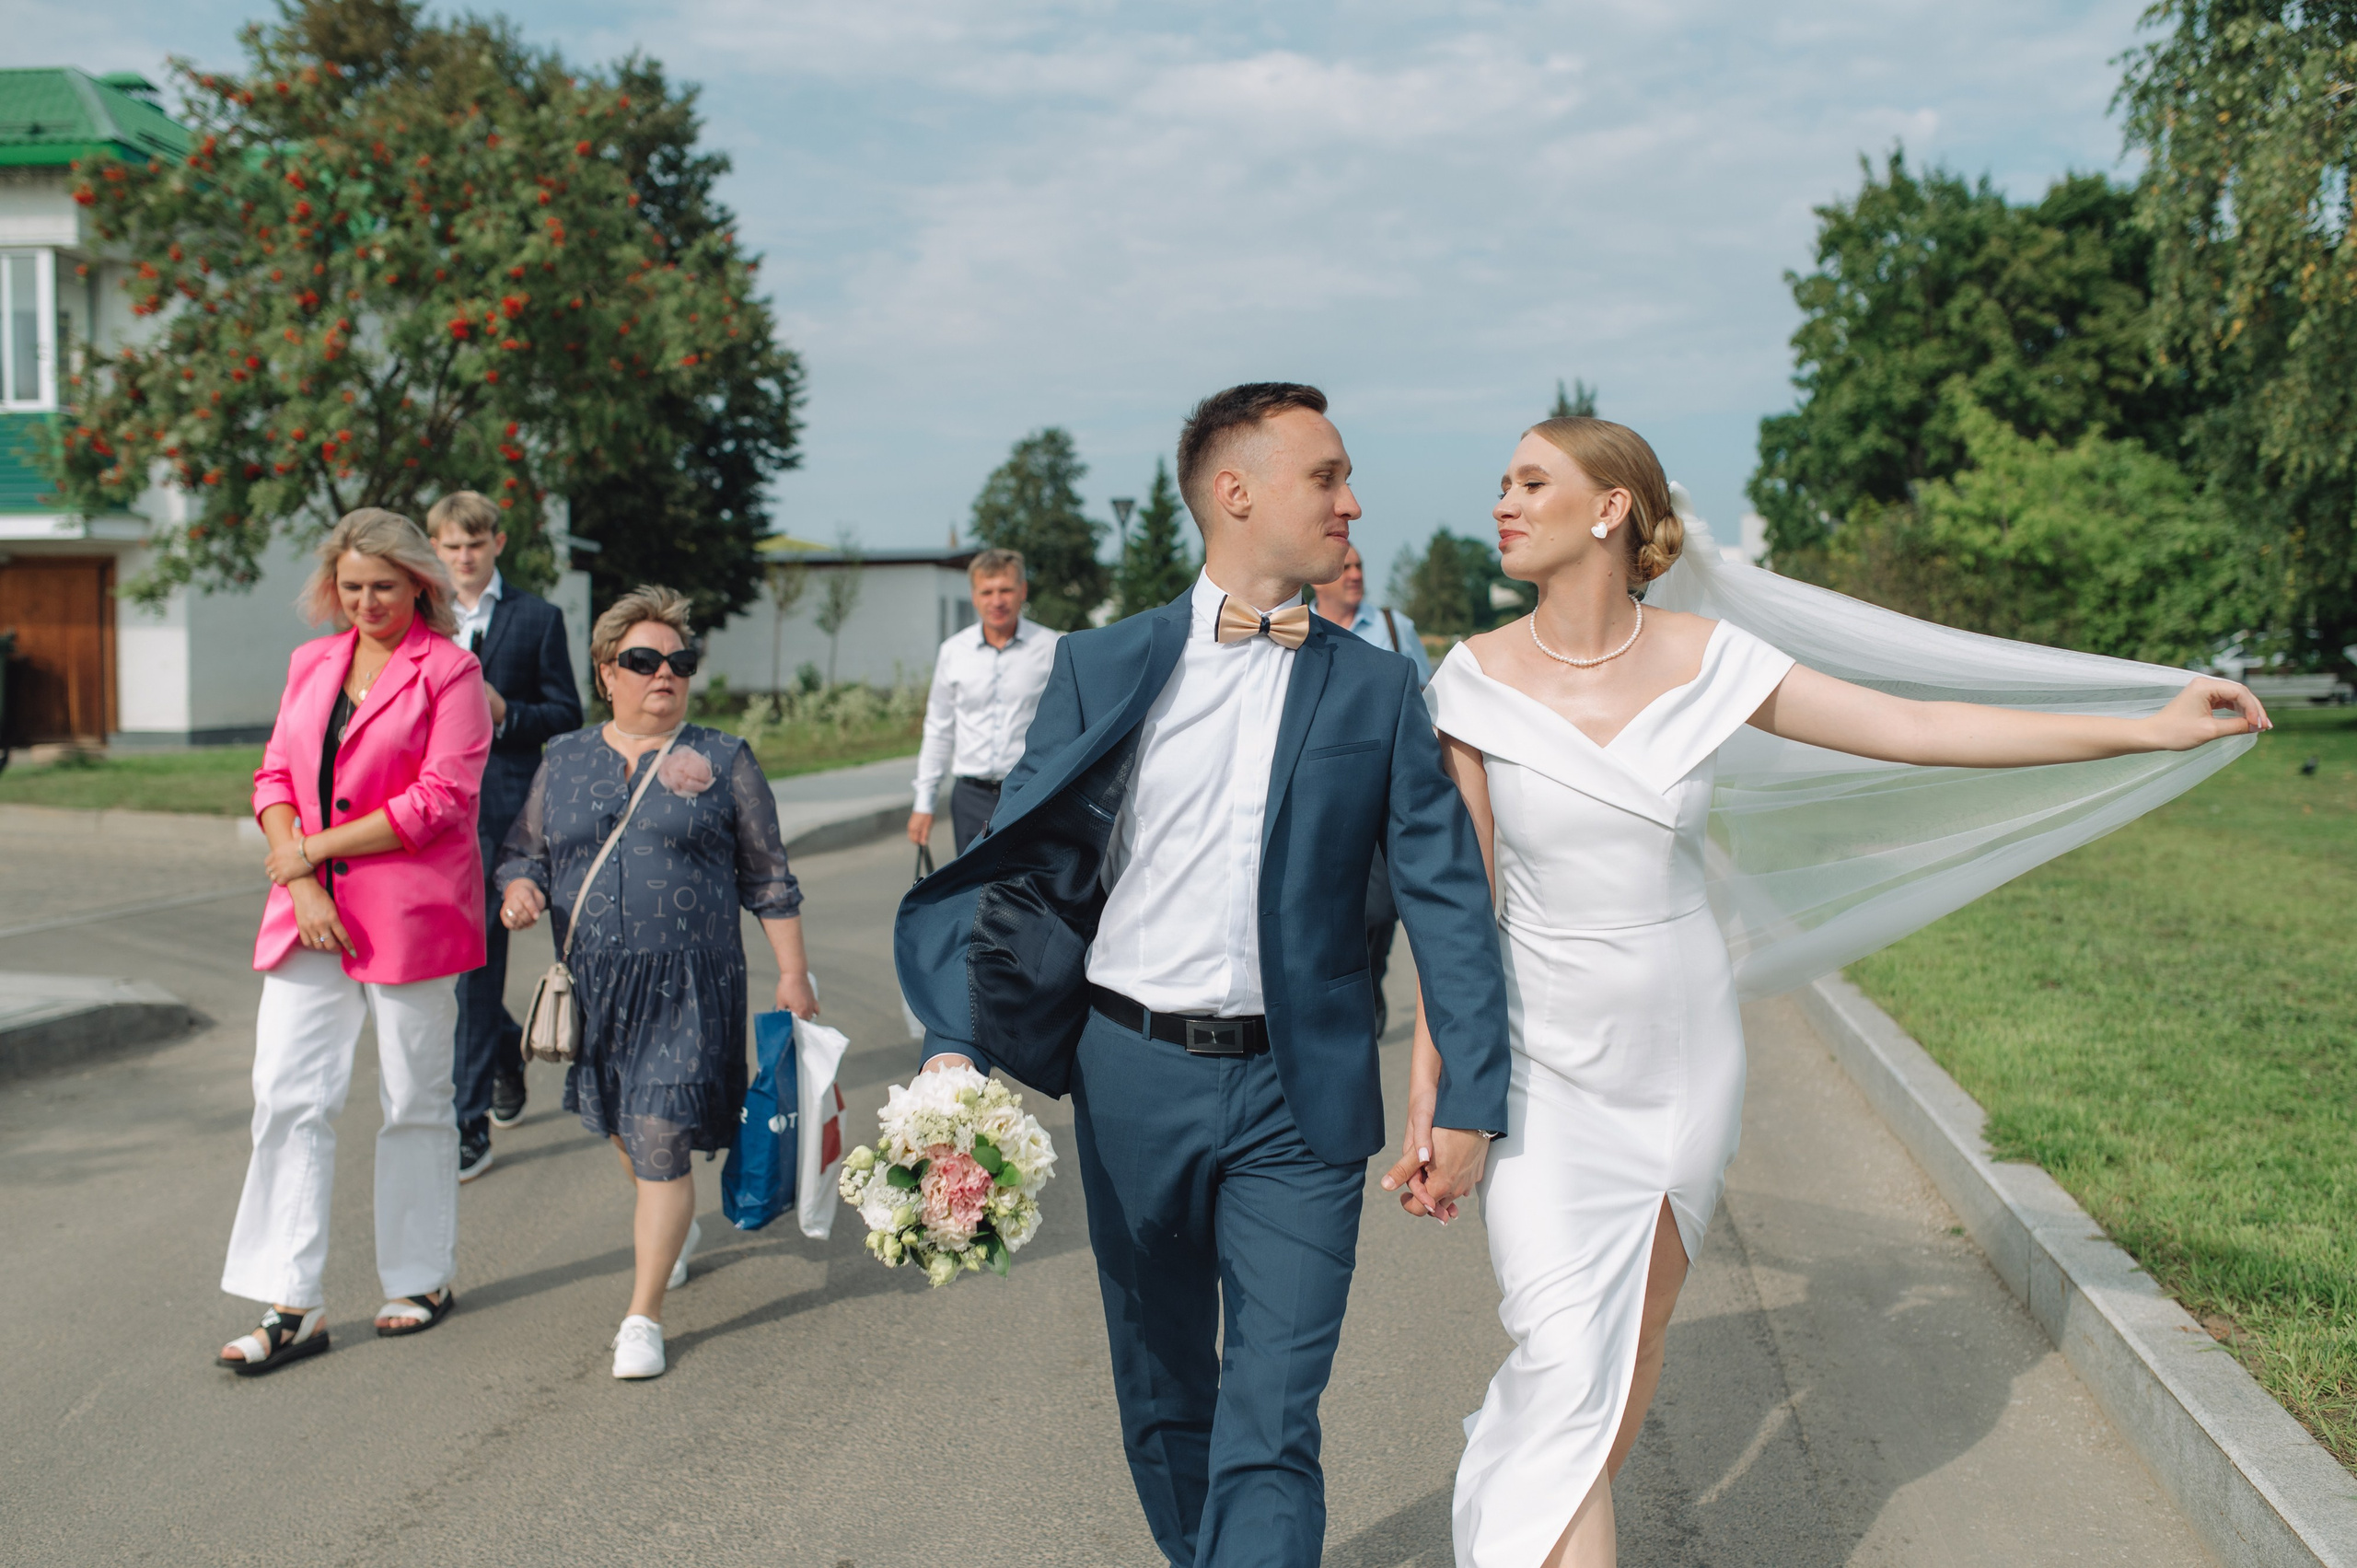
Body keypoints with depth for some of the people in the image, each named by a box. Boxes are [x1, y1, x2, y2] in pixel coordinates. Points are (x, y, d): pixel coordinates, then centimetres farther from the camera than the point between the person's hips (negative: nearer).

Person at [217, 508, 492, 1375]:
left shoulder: (449, 670, -5)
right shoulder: (312, 663, 13)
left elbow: (439, 800, -13)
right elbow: (275, 777, 10)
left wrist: (314, 851, -11)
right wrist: (299, 885, -6)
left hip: (409, 913, -5)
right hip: (309, 913, 5)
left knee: (413, 1100, 6)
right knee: (288, 1095, -2)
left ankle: (422, 1278, 23)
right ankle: (293, 1307, 2)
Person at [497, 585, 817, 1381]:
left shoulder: (723, 761, 2)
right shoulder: (564, 761, 9)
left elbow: (768, 878, 4)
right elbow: (524, 849, 14)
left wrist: (793, 972, 0)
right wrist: (520, 889, -9)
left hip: (690, 985, -4)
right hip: (594, 984, 4)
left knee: (662, 1141, -9)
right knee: (624, 1127, 18)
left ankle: (643, 1316, 0)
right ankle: (677, 1225, 47)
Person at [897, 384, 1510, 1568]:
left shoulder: (1376, 692, 3)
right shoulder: (1103, 669, 3)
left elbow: (1449, 898, 2)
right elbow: (1024, 869, 1)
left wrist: (1469, 1096, -5)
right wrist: (956, 1043, -12)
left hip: (1298, 1102, -1)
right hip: (1133, 1080, 1)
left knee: (1270, 1431, -5)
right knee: (1162, 1396, 17)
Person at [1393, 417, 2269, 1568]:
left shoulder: (1704, 664, -5)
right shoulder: (1478, 678, -7)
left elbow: (1917, 728, 0)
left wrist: (2153, 729, 1)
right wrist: (1430, 1098, -5)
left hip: (1680, 1053, 2)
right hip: (1536, 1062, -2)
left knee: (1633, 1346, 12)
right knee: (1567, 1359, -13)